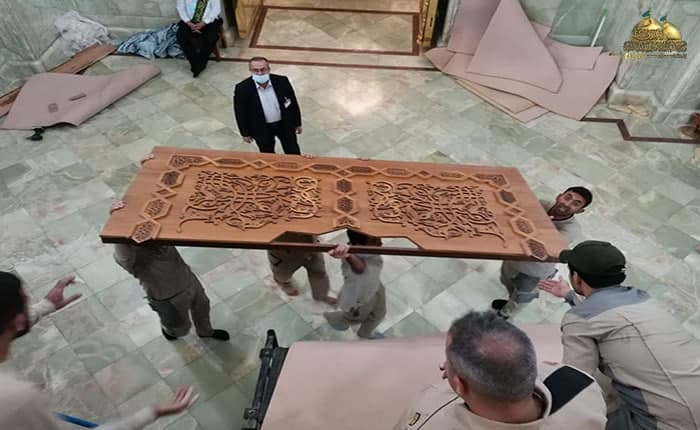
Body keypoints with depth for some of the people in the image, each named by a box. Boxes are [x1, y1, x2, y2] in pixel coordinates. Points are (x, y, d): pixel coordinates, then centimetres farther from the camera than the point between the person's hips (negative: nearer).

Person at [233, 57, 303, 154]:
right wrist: (245, 133, -2)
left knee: (293, 153, 19)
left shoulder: (282, 81, -19)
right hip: (261, 129, -1)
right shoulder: (242, 88, -23)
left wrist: (297, 123, 4)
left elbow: (293, 103, -5)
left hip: (285, 124, 1)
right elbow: (240, 113, -9)